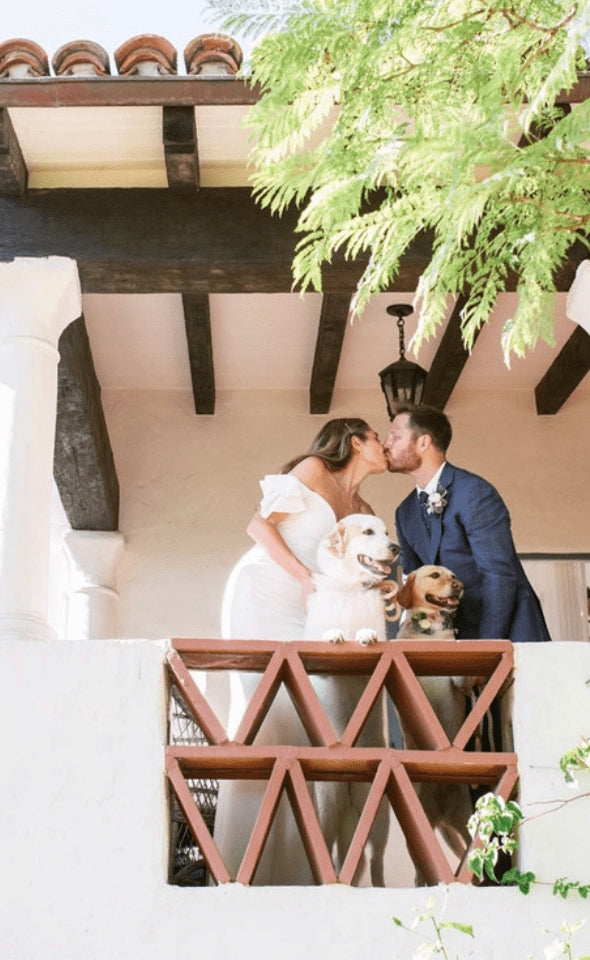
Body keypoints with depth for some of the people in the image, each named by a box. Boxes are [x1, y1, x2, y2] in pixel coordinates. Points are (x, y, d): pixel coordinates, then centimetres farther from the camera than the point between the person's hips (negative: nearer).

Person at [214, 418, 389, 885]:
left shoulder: (363, 512, 19)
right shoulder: (315, 470, 1)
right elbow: (260, 524, -6)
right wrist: (305, 576, -16)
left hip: (304, 615, 7)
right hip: (262, 595, -7)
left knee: (302, 721, -5)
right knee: (263, 717, -15)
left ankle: (290, 868, -4)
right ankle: (245, 867, -15)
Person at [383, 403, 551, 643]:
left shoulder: (476, 493, -14)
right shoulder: (405, 513, 10)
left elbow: (500, 576, -18)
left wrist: (486, 650, -19)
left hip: (507, 630, -6)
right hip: (458, 634, 6)